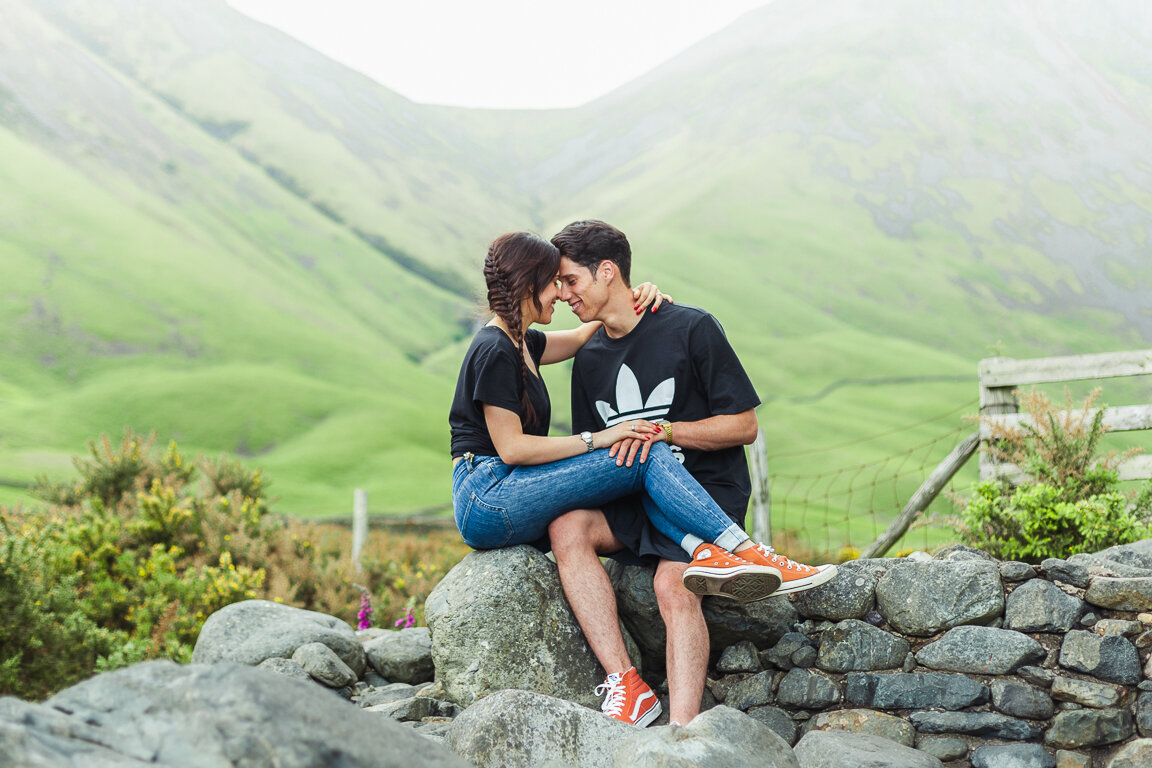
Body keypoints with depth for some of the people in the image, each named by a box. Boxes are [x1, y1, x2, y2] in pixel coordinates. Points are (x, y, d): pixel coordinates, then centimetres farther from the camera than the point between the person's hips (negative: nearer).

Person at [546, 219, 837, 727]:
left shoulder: (690, 329, -4)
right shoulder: (589, 358, 15)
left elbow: (743, 426, -5)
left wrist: (662, 430, -16)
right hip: (632, 500, 5)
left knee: (673, 585, -33)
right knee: (566, 528, -26)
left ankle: (683, 728, -43)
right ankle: (624, 686, -31)